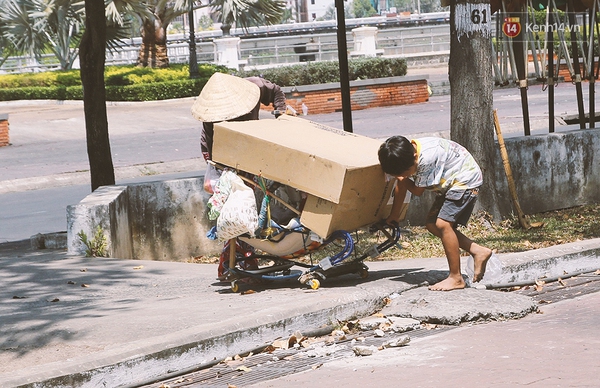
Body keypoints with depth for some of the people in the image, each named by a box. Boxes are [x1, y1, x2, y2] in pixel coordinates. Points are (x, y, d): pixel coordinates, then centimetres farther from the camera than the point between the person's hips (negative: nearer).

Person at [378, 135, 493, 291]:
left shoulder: (427, 157, -34)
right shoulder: (405, 157, -8)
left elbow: (418, 190, -19)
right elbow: (401, 185, 8)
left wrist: (403, 177, -6)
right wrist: (394, 215, 16)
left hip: (465, 179, -10)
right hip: (450, 184, 10)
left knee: (442, 223, -19)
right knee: (432, 224, 6)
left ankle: (456, 278, -13)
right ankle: (478, 251, 10)